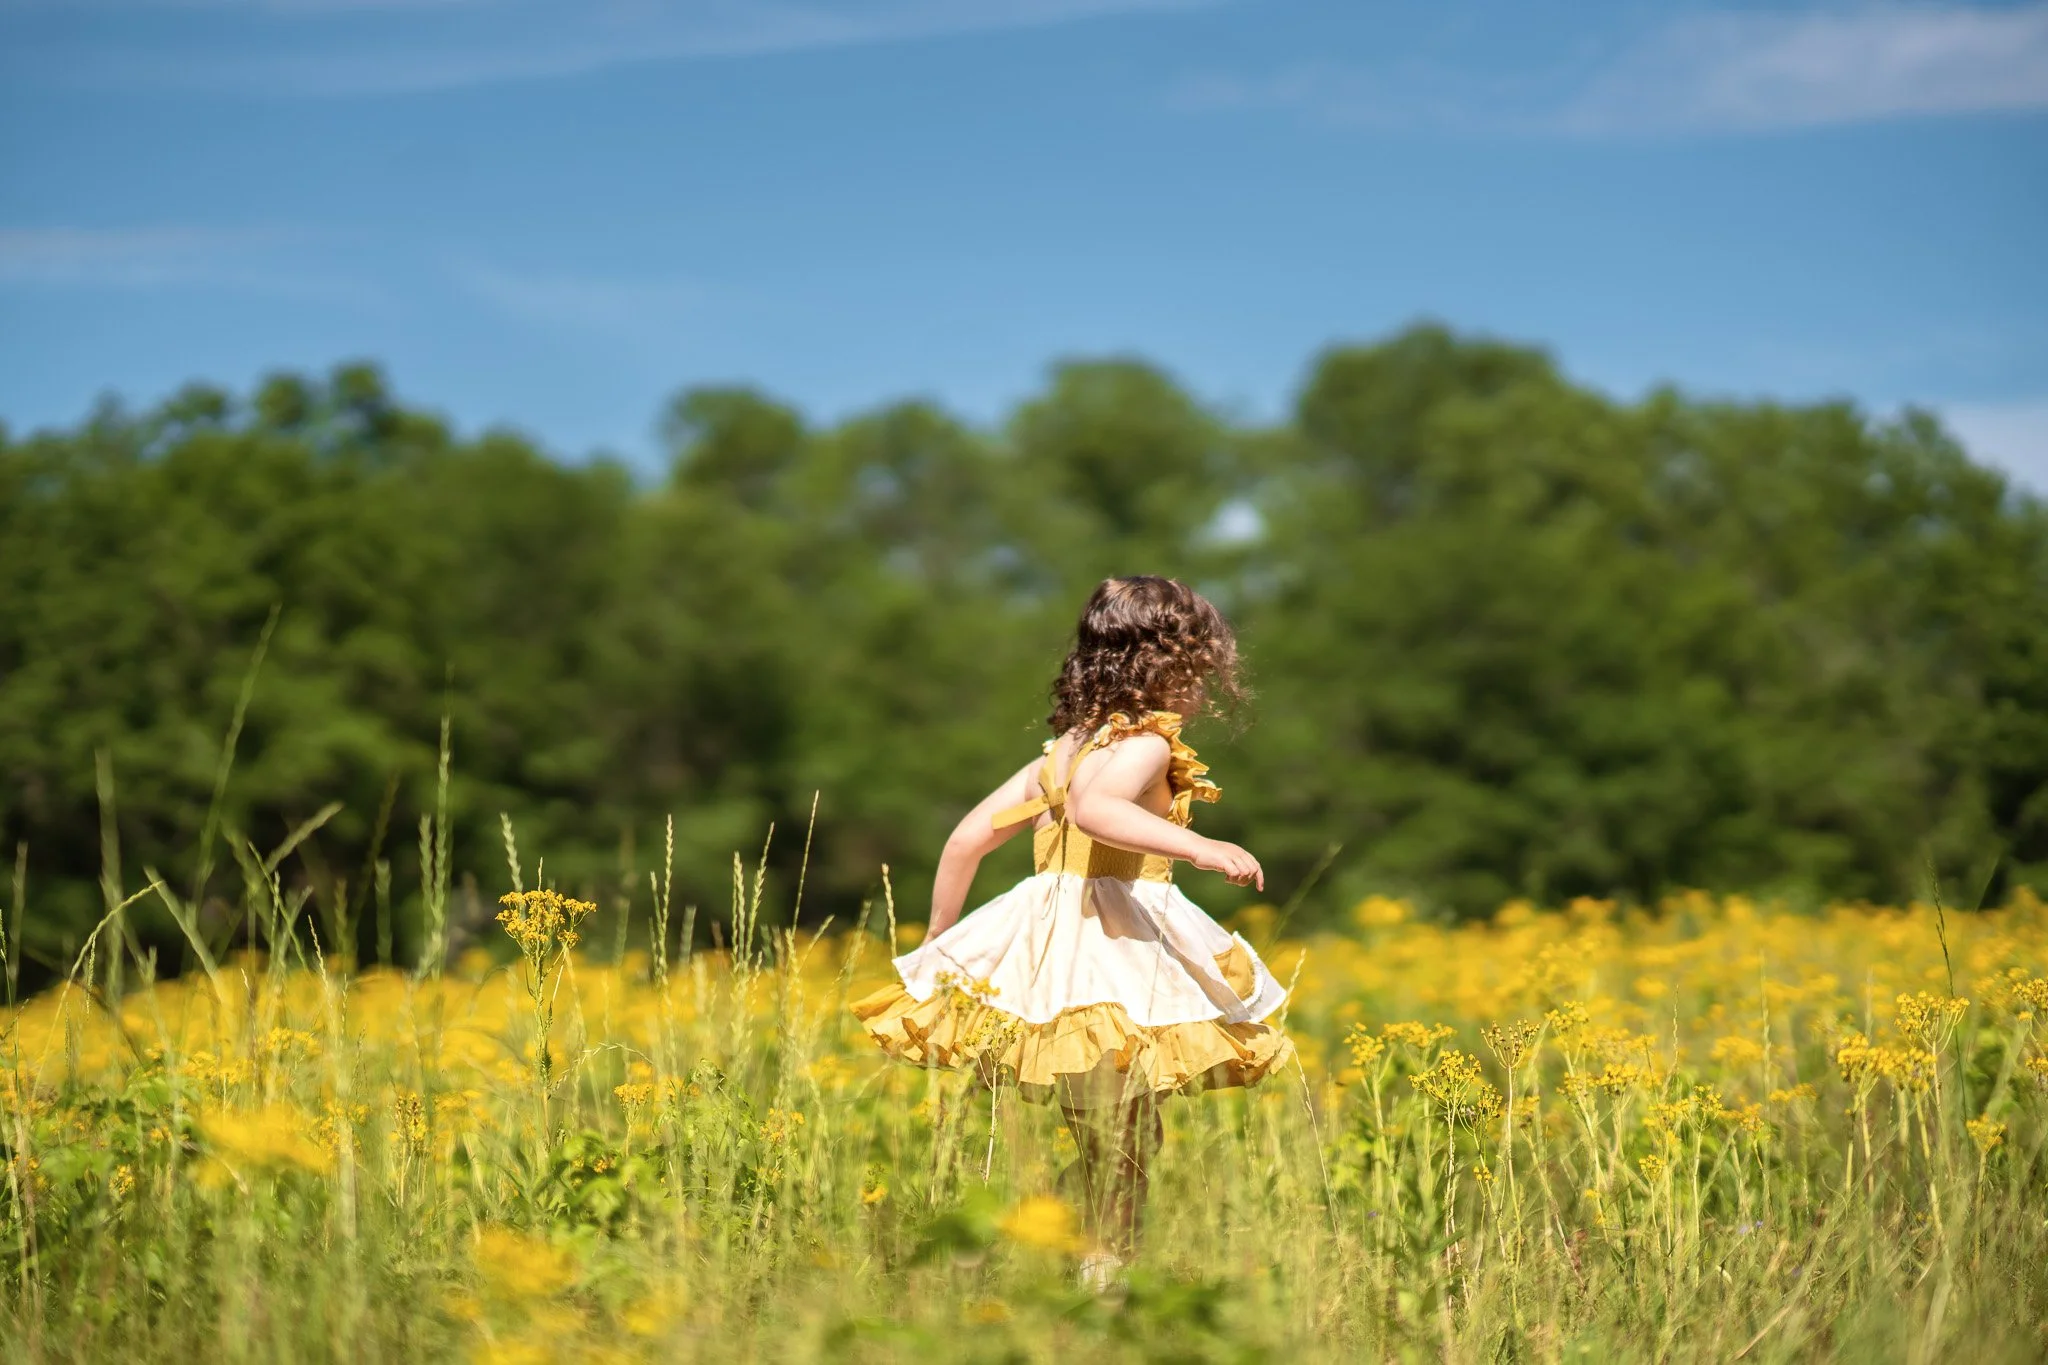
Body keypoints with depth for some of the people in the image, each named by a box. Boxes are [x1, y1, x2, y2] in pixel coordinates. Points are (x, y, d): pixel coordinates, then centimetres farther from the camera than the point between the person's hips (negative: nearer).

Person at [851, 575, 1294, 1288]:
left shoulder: (1060, 752, 17)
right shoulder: (1145, 745, -8)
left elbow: (965, 840, 18)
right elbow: (1095, 809, -31)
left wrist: (936, 939, 27)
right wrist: (1198, 847, -37)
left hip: (1046, 959, 8)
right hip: (1118, 965, -8)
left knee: (1095, 1154, 13)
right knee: (1118, 1167, -4)